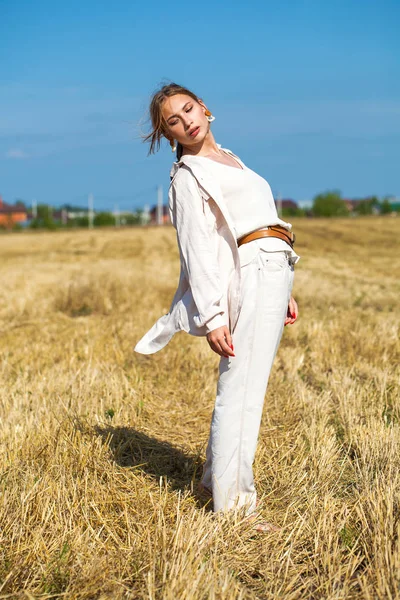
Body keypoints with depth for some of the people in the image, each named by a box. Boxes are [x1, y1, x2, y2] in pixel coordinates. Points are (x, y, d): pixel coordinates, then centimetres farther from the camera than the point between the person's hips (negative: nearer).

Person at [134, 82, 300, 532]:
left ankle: (216, 479, 26)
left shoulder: (229, 160, 22)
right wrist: (212, 316, -17)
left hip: (274, 274, 8)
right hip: (253, 276, -8)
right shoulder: (188, 176, -3)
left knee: (242, 386, 13)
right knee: (241, 389, -9)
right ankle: (234, 503, -2)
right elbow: (198, 251, -11)